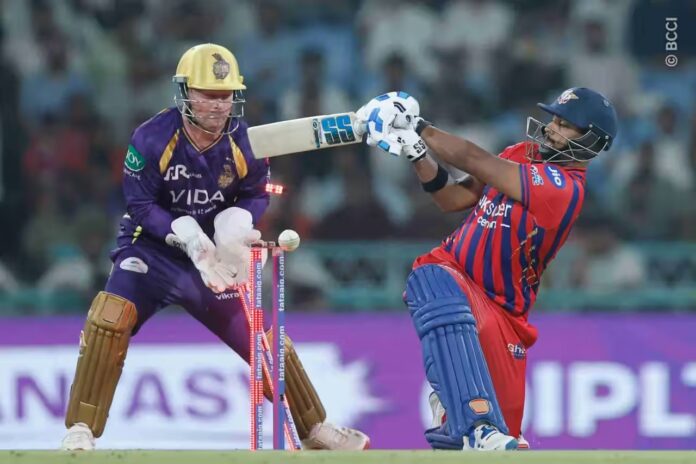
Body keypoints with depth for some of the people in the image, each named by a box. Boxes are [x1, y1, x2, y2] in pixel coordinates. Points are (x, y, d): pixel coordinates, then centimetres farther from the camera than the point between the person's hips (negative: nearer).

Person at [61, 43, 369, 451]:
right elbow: (140, 204, -16)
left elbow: (256, 194, 3)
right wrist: (186, 234, -29)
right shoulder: (153, 139, -21)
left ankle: (316, 430, 21)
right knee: (111, 318, -26)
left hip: (215, 256, 3)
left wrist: (235, 222, -19)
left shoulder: (243, 142, -12)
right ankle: (81, 430, -18)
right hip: (152, 247, -3)